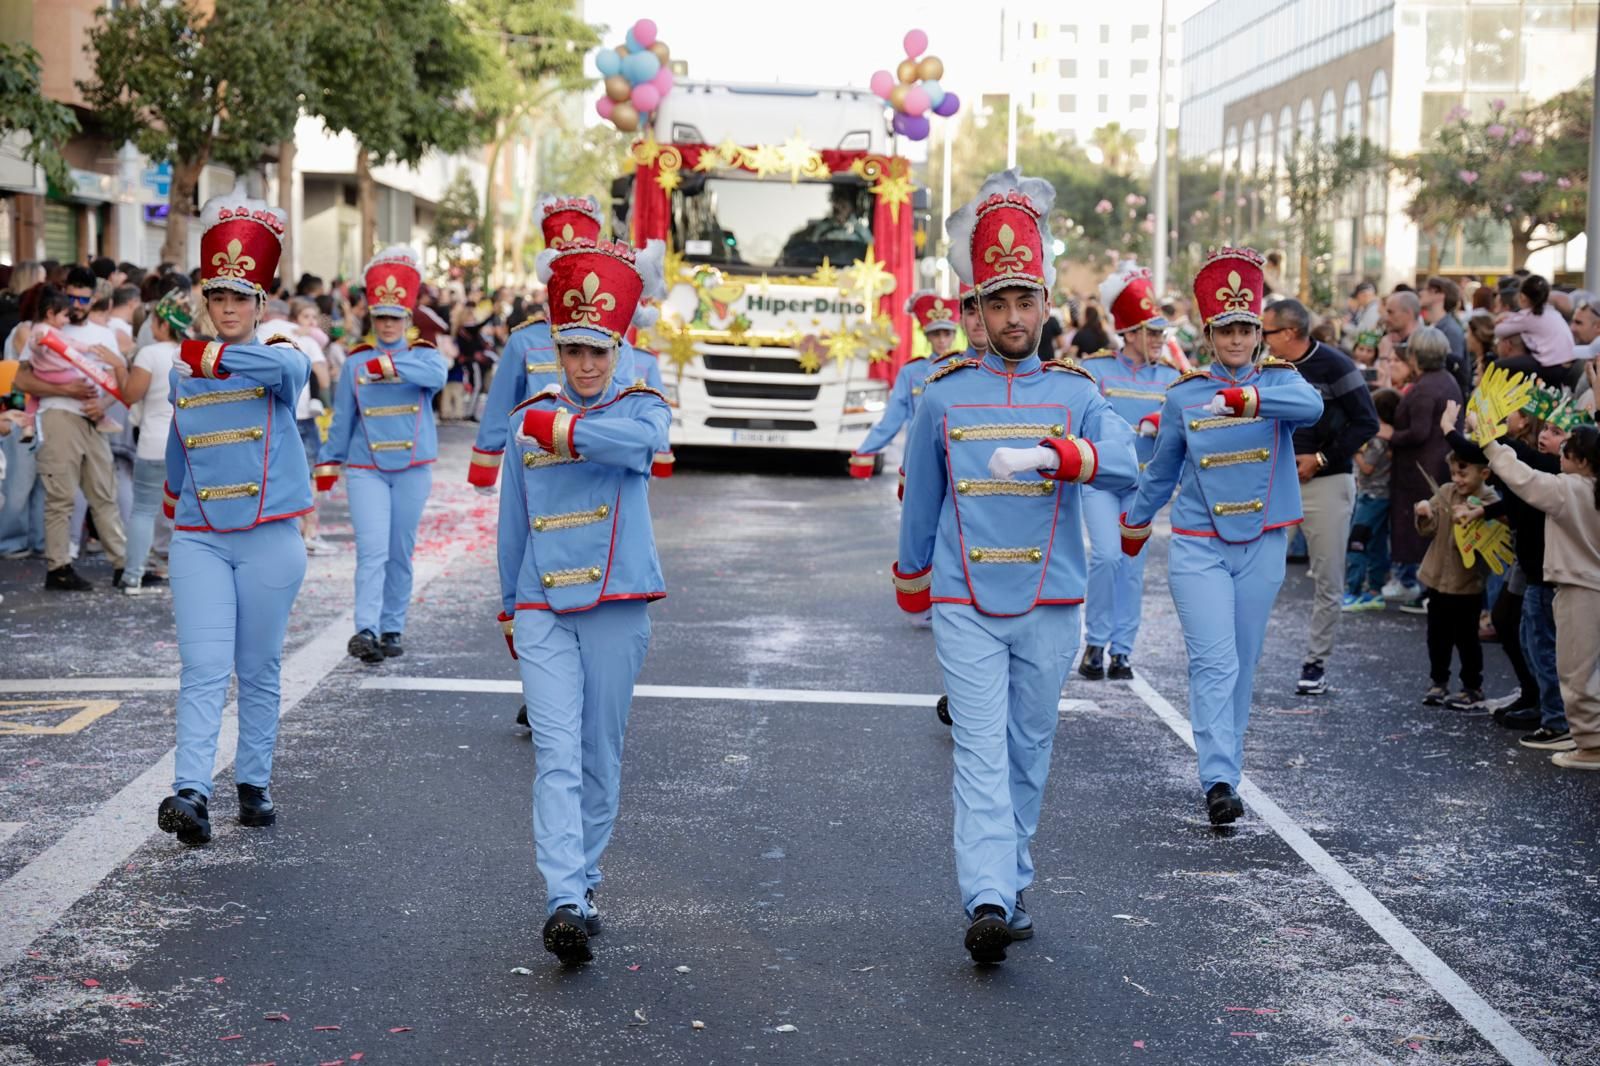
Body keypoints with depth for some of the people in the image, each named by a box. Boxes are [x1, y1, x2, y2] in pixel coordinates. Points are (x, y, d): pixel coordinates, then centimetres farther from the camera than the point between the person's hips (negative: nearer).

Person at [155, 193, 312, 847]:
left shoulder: (279, 357, -2)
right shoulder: (183, 369, 10)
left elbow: (286, 365, -29)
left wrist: (215, 358, -36)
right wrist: (174, 492, 39)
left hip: (269, 538, -2)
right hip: (199, 539, 2)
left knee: (259, 669, 8)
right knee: (204, 668, -10)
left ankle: (254, 784, 20)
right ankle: (190, 793, -18)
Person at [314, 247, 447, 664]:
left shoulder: (423, 355, 3)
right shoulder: (355, 363, 6)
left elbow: (436, 375, -22)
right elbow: (342, 418, 12)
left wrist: (388, 365, -31)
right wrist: (328, 465, 12)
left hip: (412, 468, 1)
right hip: (365, 469, 0)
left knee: (401, 552, 8)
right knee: (372, 549, -13)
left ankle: (393, 630, 16)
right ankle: (366, 629, -19)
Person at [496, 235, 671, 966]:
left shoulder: (642, 406, 2)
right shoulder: (528, 420, 9)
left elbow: (638, 440, -25)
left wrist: (565, 429, -22)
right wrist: (509, 608, 22)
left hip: (616, 608, 0)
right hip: (543, 610, 1)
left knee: (600, 755, 9)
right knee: (556, 754, -12)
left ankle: (582, 883, 25)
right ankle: (565, 902, -19)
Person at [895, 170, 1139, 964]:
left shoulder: (1075, 393, 3)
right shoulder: (944, 395, 3)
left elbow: (1124, 465, -16)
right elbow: (919, 497, 14)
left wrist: (1049, 455, -33)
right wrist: (911, 581, 21)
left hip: (1049, 606, 1)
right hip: (965, 606, -1)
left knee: (1028, 753, 12)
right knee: (981, 753, -10)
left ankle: (1012, 886, 27)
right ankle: (986, 903, -17)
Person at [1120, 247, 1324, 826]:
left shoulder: (1280, 379, -1)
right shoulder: (1184, 395, 1)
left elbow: (1311, 406, -26)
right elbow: (1161, 470, 15)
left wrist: (1243, 398, -40)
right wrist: (1134, 524, 25)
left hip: (1262, 546, 1)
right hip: (1198, 547, -1)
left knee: (1243, 663, 11)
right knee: (1215, 663, -12)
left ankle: (1227, 764, 25)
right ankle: (1218, 780, -18)